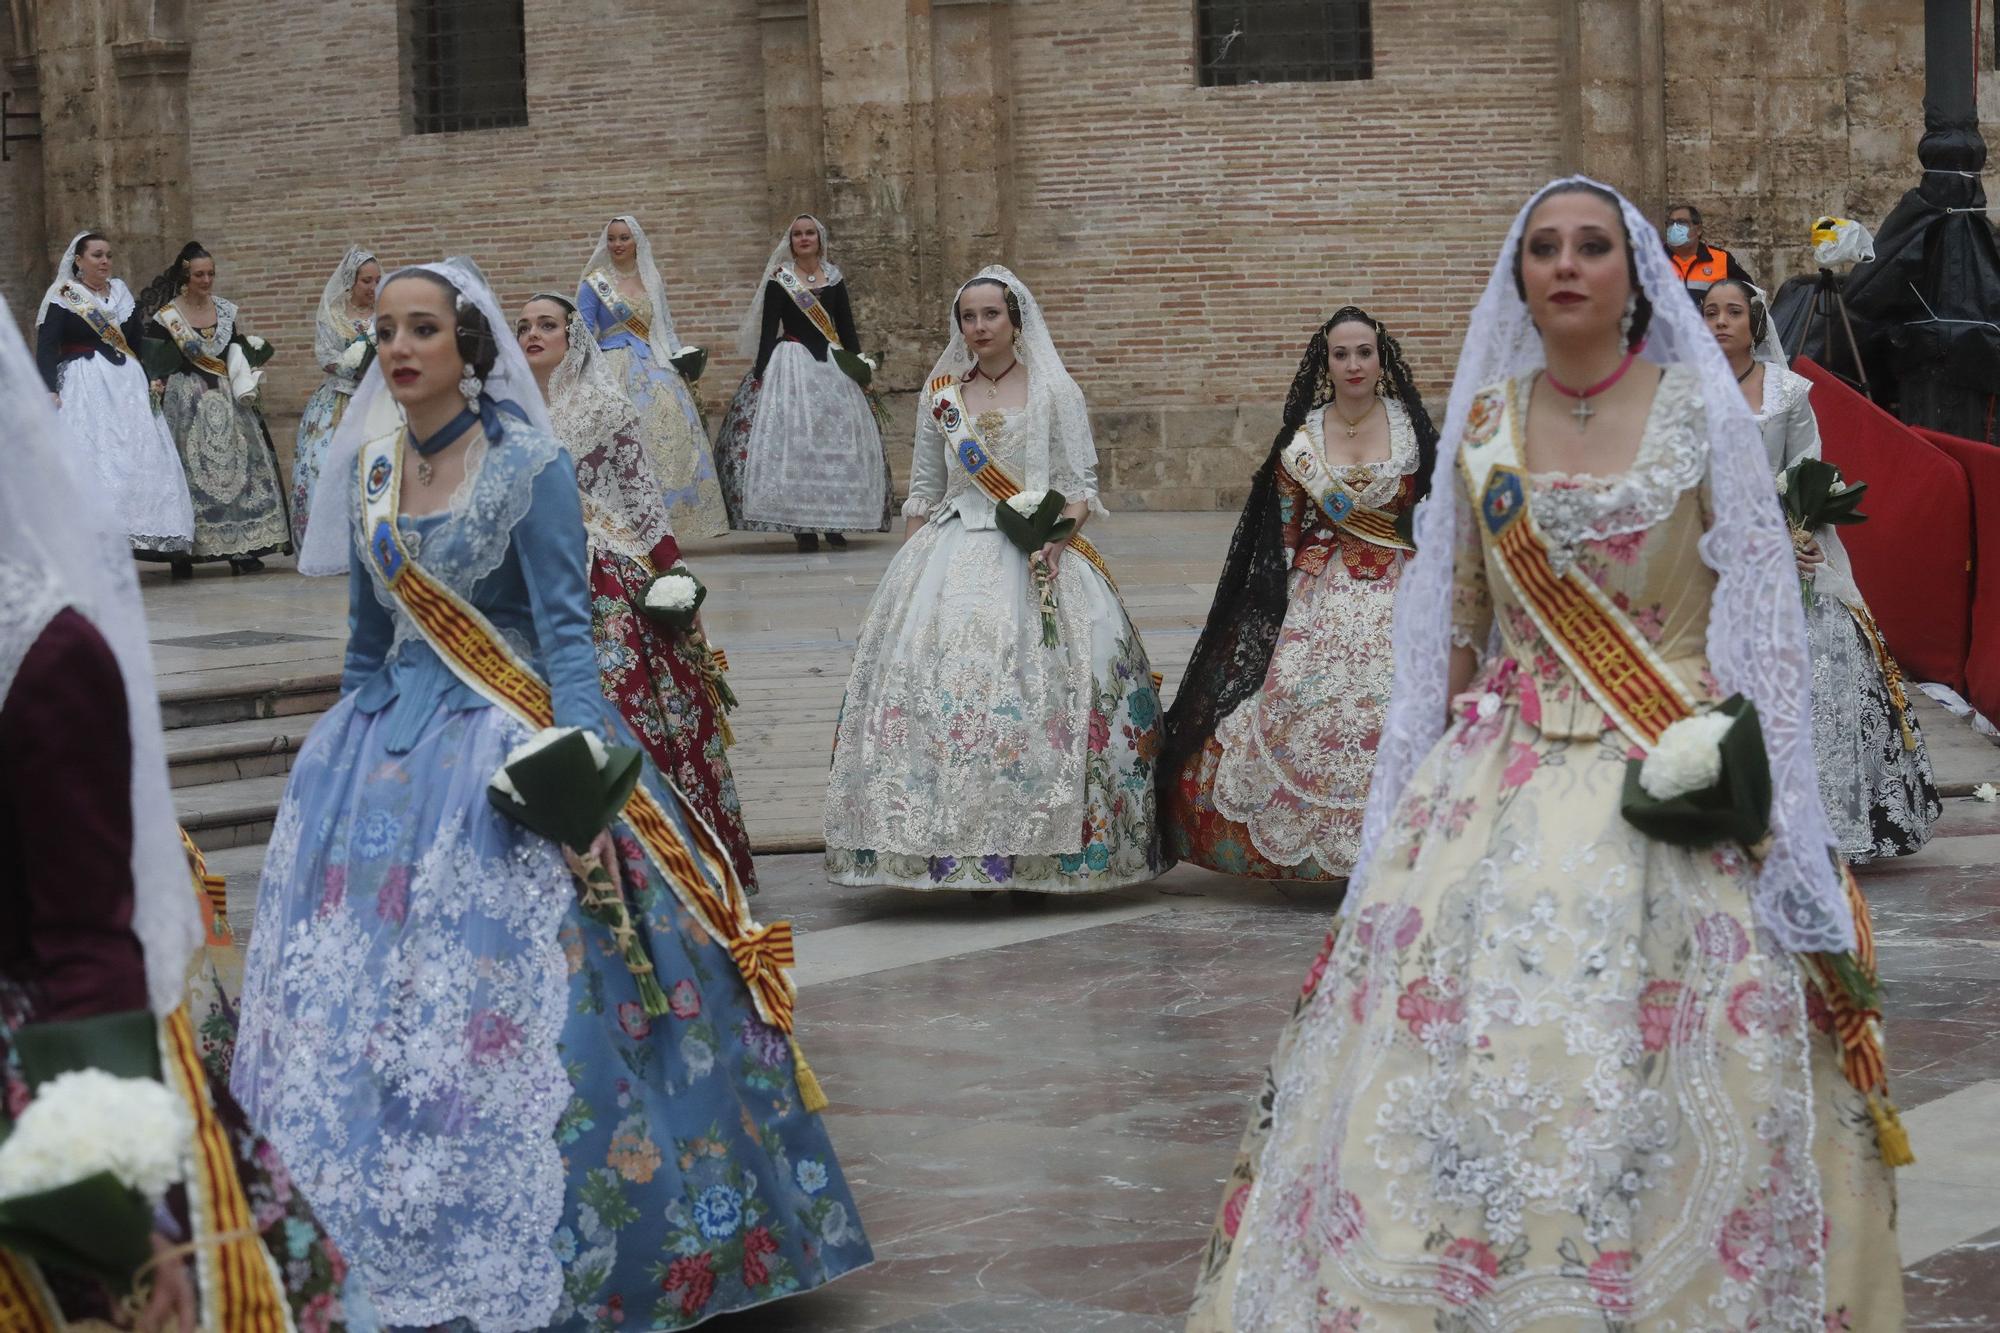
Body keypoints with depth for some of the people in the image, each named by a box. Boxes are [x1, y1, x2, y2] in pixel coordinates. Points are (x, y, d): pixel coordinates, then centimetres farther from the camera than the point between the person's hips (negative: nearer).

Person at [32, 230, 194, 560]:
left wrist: (153, 378, 10)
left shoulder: (122, 294, 16)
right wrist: (50, 392, -18)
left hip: (127, 385, 5)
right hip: (82, 389, -5)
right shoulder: (62, 298, 0)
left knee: (137, 457, -2)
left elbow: (140, 342, 21)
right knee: (89, 459, -13)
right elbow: (46, 348, -6)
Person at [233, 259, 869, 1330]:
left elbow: (565, 629, -13)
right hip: (389, 749, 6)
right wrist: (345, 750, 14)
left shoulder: (529, 468, -8)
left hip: (507, 755, -6)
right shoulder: (371, 472, 9)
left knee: (508, 992, -10)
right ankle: (377, 1228, 13)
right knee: (362, 996, 2)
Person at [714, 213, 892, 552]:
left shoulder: (834, 277, 11)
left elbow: (847, 327, 13)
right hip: (791, 365, -3)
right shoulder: (778, 280, 2)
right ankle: (802, 527, -8)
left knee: (839, 440, 0)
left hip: (832, 365, 4)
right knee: (793, 441, -10)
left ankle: (834, 523, 7)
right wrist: (761, 374, -8)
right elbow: (768, 330, -1)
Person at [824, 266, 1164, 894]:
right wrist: (909, 568, 9)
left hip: (1038, 559, -3)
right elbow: (923, 490, 16)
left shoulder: (1055, 391, 4)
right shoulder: (942, 394, 12)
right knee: (939, 689, -9)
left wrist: (1055, 536, -16)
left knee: (1038, 695, -12)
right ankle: (955, 845, -5)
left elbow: (1081, 486, 2)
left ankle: (1039, 852, -6)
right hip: (951, 557, 3)